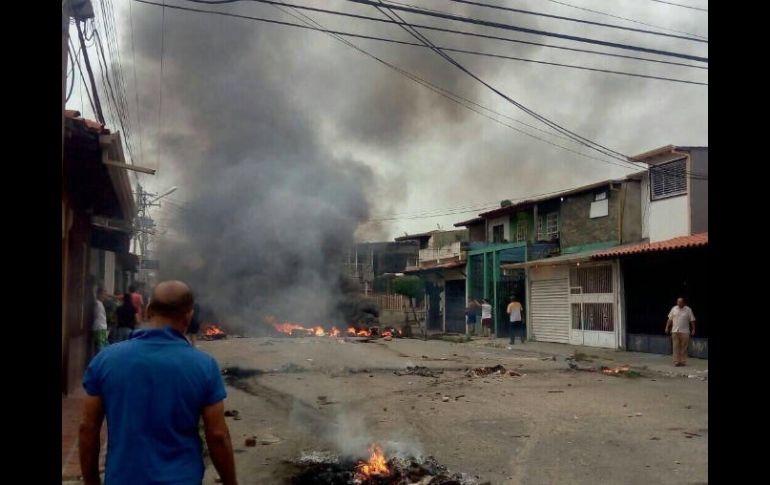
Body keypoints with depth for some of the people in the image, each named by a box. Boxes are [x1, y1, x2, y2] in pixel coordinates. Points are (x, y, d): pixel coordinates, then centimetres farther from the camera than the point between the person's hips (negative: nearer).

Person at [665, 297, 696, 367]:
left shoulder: (688, 310, 0)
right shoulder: (674, 309, 7)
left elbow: (692, 320, 1)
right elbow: (670, 319, 11)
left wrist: (693, 329, -3)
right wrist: (667, 327, 7)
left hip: (685, 332, -2)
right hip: (675, 331, 2)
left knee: (684, 347, 1)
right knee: (676, 347, -1)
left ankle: (683, 361, 9)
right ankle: (676, 361, 1)